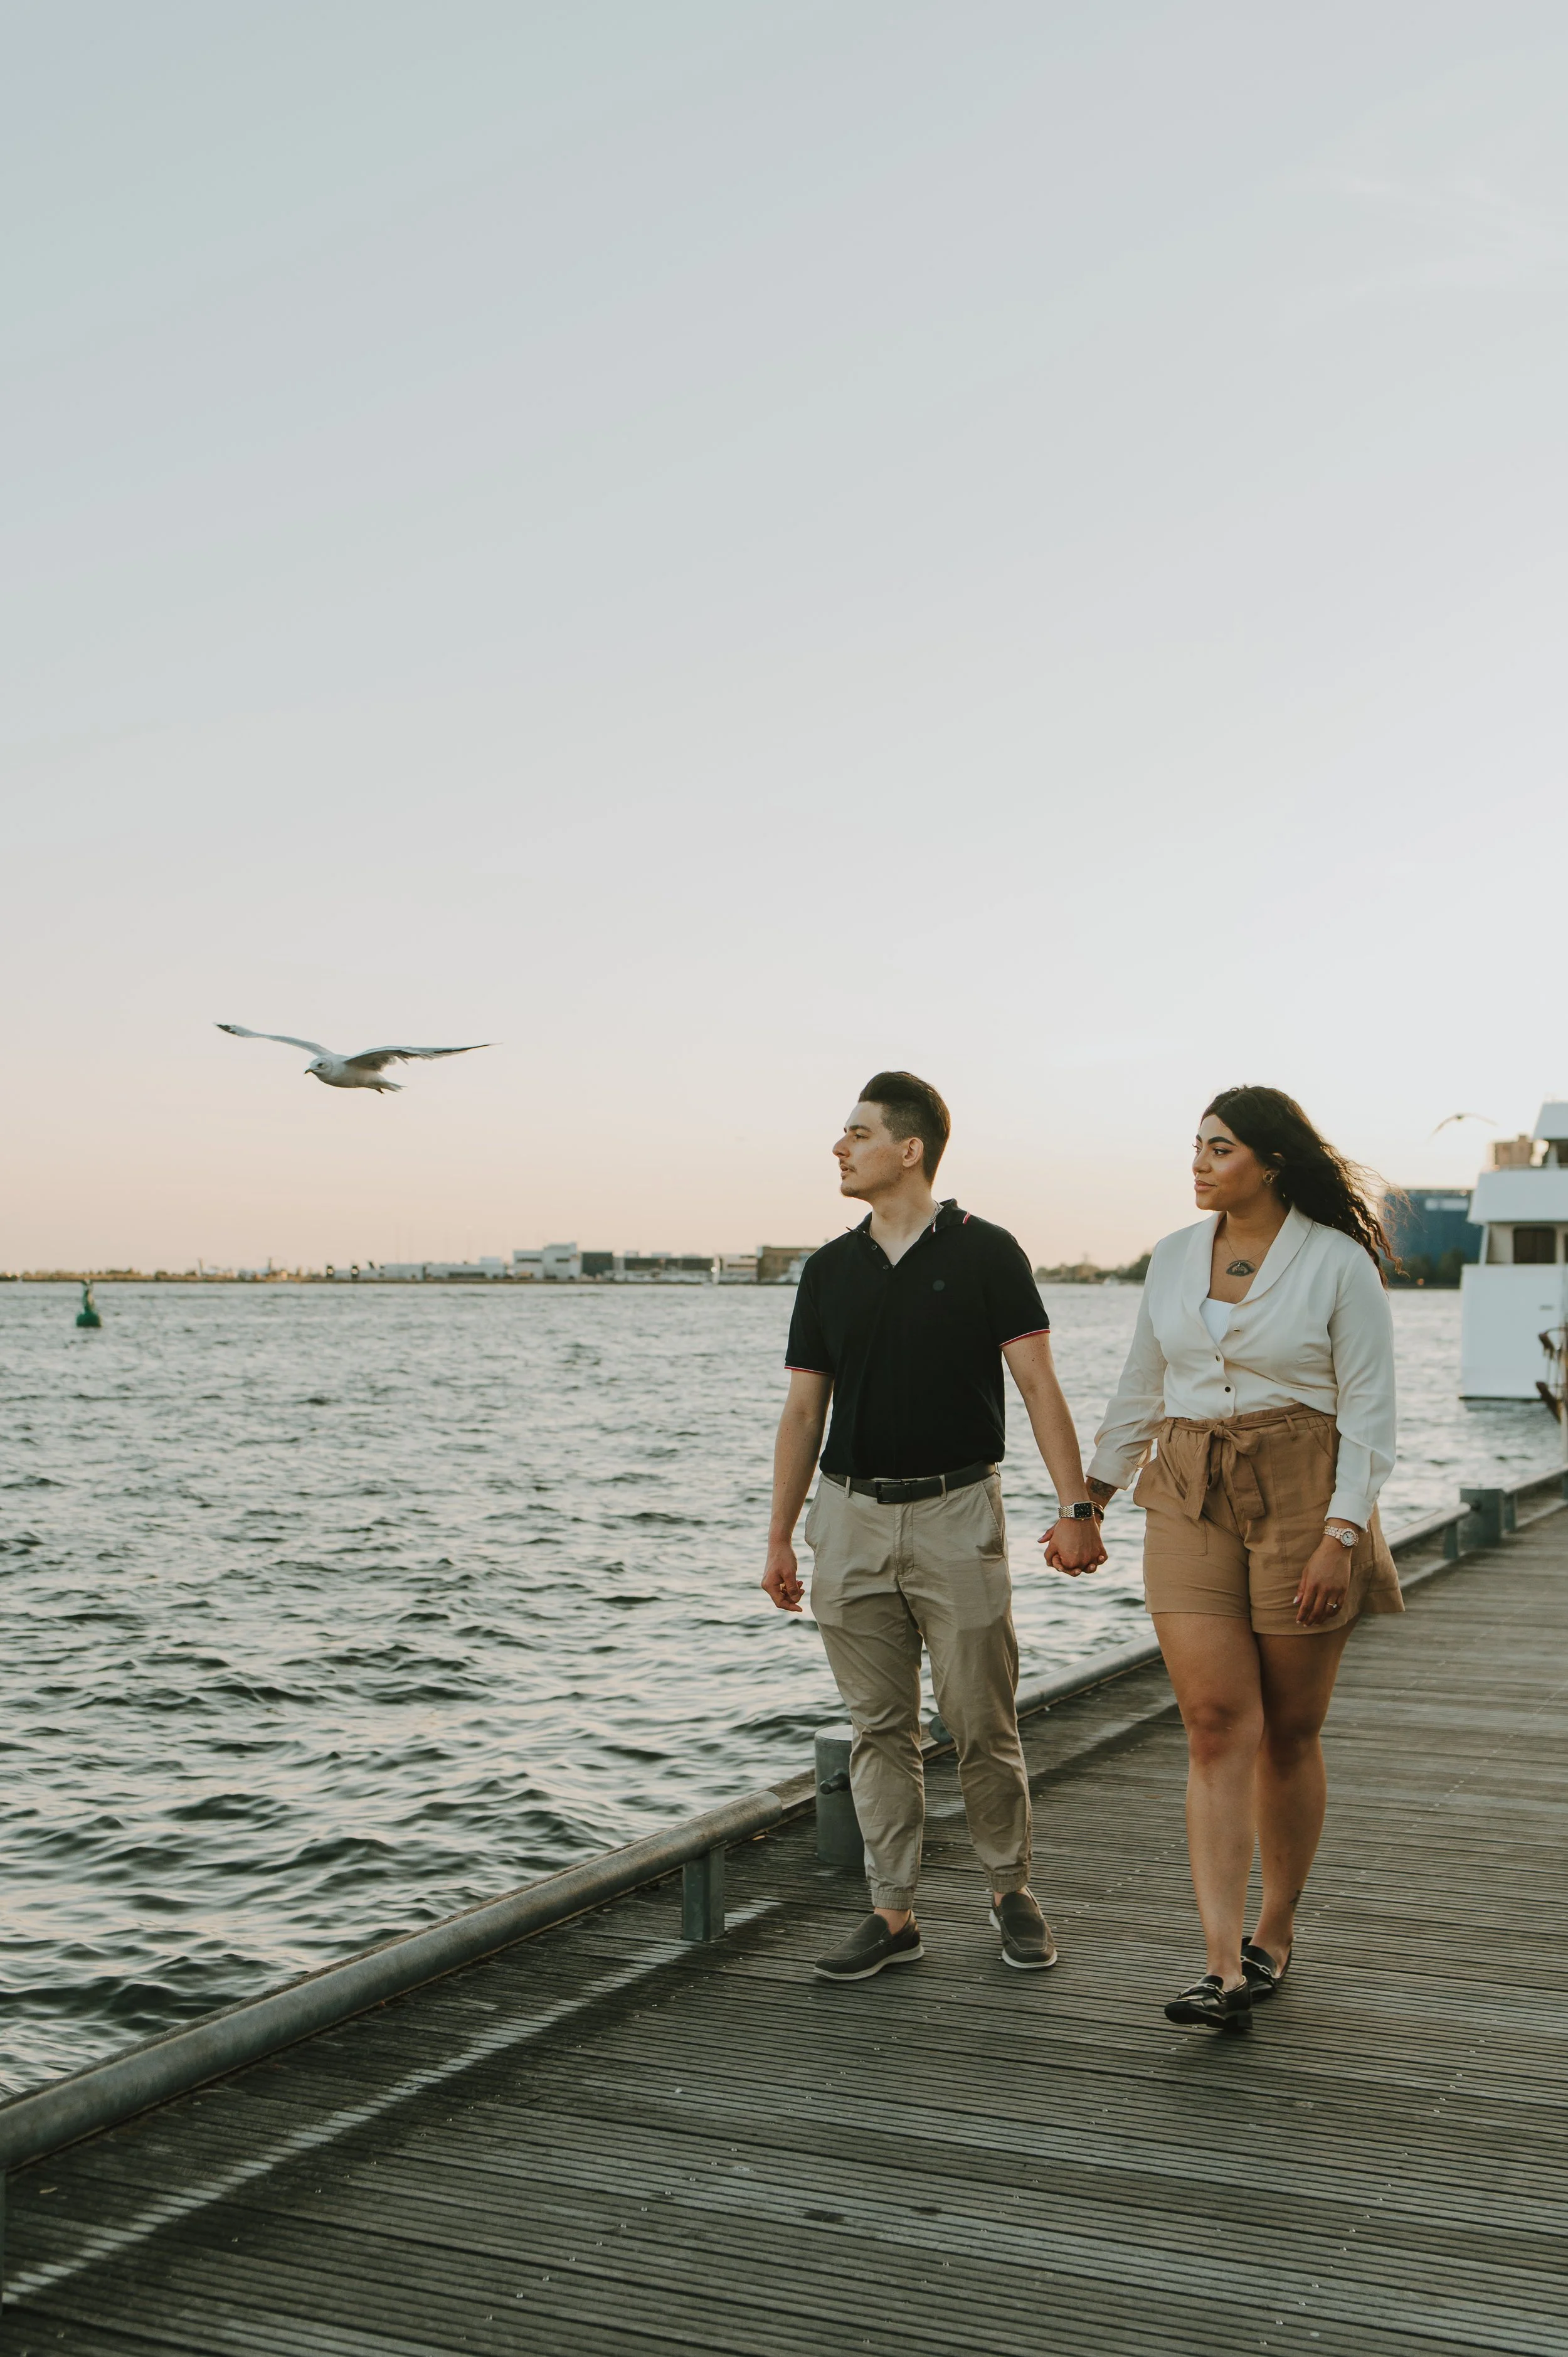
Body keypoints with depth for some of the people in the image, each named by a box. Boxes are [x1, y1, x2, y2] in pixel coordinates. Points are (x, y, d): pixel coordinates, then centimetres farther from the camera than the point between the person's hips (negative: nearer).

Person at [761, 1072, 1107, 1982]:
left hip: (956, 1512, -4)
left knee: (984, 1723, 1)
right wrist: (779, 1538, 9)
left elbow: (1040, 1385, -6)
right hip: (851, 1516, 4)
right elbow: (805, 1409, 12)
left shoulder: (984, 1253, -3)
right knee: (880, 1729, 7)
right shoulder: (830, 1271, 9)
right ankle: (894, 1914, 15)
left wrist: (1076, 1506, -14)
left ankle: (1012, 1889, 22)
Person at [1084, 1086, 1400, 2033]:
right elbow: (1142, 1391, 17)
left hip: (1304, 1500, -3)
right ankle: (1226, 1969, -8)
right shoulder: (1175, 1258, 8)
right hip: (1192, 1501, 3)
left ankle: (1277, 1932, 25)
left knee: (1289, 1732, 6)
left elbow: (1370, 1412, -7)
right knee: (1218, 1726, -6)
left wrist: (1341, 1534, -15)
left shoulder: (1339, 1264, -6)